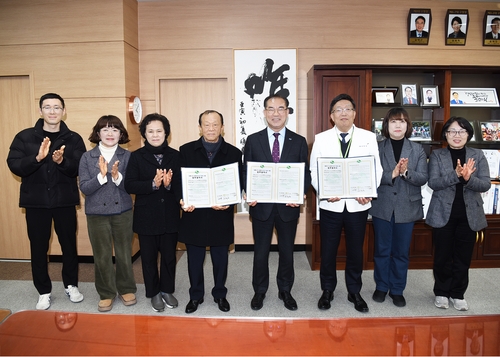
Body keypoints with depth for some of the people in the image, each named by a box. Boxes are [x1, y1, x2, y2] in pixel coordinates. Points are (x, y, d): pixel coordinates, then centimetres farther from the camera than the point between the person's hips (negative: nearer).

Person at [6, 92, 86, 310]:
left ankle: (71, 285, 29)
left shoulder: (73, 139, 0)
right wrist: (37, 158, -26)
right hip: (36, 202, 0)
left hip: (65, 201, 0)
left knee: (69, 244, 9)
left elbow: (79, 169, -10)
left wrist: (62, 161, -29)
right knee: (38, 248, 8)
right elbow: (14, 165, -9)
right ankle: (44, 292, 24)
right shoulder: (24, 137, 0)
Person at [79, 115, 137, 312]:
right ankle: (106, 294, 26)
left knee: (124, 254, 11)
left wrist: (117, 176, -25)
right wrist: (102, 175, -23)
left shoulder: (127, 156, -2)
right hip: (97, 214, 0)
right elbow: (84, 188, -8)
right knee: (102, 257, 10)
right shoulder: (87, 157, -2)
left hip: (123, 212, 0)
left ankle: (126, 289, 30)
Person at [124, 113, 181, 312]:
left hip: (170, 215, 1)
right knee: (149, 257, 11)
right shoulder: (137, 156, -2)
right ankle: (154, 293, 30)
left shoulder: (175, 155, 1)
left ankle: (167, 290, 32)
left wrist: (169, 184, -23)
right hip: (146, 216, -1)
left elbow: (181, 184, -2)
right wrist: (153, 184, -24)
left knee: (169, 255, 11)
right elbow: (129, 185, -9)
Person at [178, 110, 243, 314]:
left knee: (221, 259, 14)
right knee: (194, 259, 13)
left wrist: (228, 202, -17)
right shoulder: (186, 150, 2)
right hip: (194, 215, 0)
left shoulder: (234, 153, 1)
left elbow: (238, 183, 0)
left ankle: (220, 295, 34)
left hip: (221, 216, 0)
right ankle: (195, 296, 32)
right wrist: (183, 200, -16)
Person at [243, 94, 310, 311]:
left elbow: (305, 173, 1)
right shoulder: (253, 140, 1)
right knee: (260, 251, 12)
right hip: (261, 205, 0)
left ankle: (285, 291, 34)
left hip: (288, 206, 1)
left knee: (287, 251, 15)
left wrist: (299, 194, -16)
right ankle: (259, 292, 31)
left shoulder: (299, 142, 2)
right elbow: (246, 172, 2)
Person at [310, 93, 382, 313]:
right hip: (330, 204, 0)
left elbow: (376, 169, 1)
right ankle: (327, 291, 28)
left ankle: (354, 292, 30)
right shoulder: (321, 138, 2)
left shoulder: (369, 137, 3)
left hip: (358, 204, 1)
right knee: (328, 250, 9)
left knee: (356, 250, 12)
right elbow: (314, 171, 0)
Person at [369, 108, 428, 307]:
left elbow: (423, 178, -3)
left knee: (401, 251, 10)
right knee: (382, 250, 10)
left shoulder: (417, 150, 4)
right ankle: (381, 287, 27)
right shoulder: (377, 148, 0)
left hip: (407, 208, 1)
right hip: (382, 207, -1)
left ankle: (397, 290, 26)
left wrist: (406, 172, -21)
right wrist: (392, 174, -22)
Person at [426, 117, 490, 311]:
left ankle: (458, 294, 27)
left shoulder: (477, 155, 4)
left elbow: (486, 184, -6)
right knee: (443, 257, 7)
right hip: (443, 214, -1)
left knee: (463, 257, 10)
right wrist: (456, 174, -27)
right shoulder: (437, 155, 0)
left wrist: (468, 178, -25)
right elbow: (433, 182, -12)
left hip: (469, 215, 2)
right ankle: (441, 292, 25)